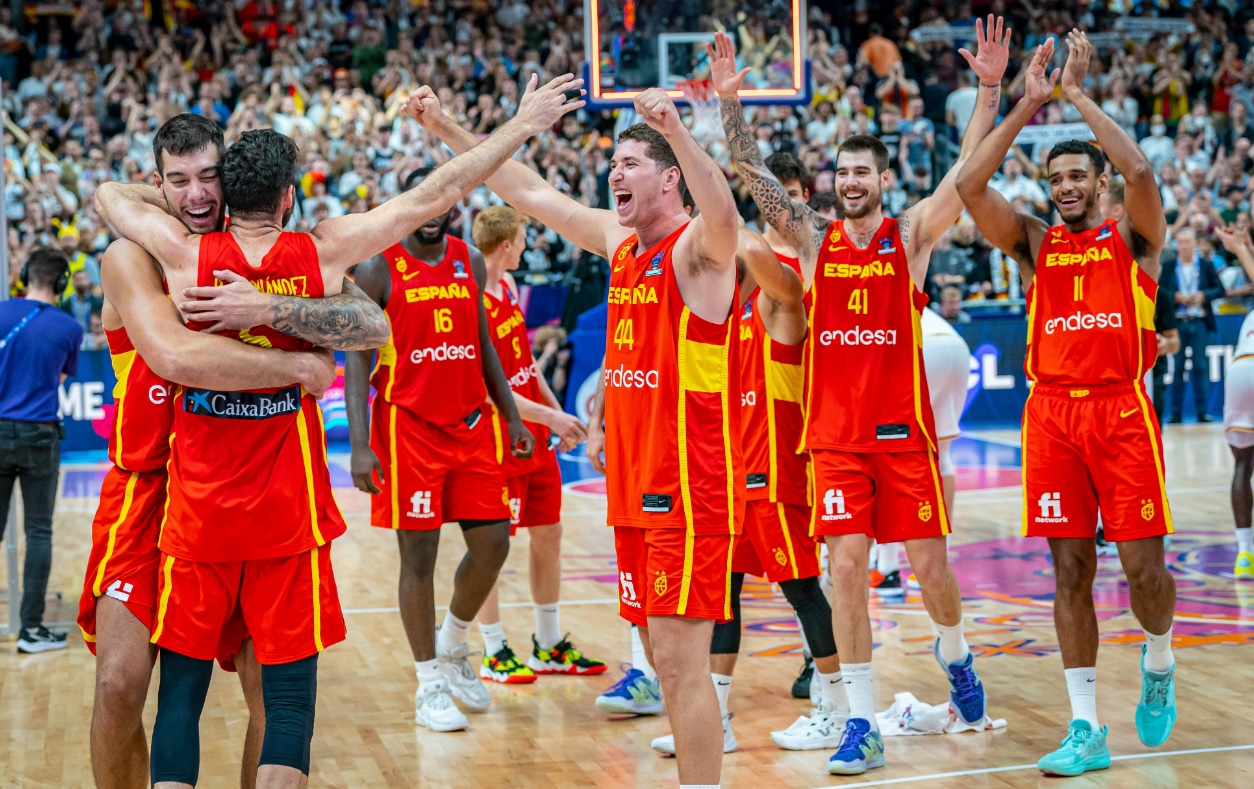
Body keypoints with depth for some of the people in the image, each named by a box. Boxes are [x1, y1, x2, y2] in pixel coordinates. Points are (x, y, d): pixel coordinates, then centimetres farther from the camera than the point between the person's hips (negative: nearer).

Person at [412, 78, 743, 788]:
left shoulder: (698, 247, -10)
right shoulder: (620, 243, 13)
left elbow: (723, 216, -34)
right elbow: (530, 192, 21)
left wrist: (676, 131, -49)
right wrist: (448, 130, 22)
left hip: (690, 488, -8)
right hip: (636, 488, 8)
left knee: (681, 658, -9)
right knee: (667, 657, 13)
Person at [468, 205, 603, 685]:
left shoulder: (507, 286, 8)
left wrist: (556, 414, 15)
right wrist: (548, 416, -21)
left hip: (536, 437, 9)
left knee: (548, 533, 13)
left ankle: (550, 646, 24)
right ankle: (494, 654, 11)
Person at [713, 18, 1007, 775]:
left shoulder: (911, 236, 1)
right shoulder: (814, 239, 5)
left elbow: (971, 170, -9)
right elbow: (755, 177, -1)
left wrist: (990, 89, -19)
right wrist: (730, 103, -12)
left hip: (904, 431, -1)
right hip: (835, 434, 1)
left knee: (929, 563, 5)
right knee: (846, 565, -6)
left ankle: (955, 653, 38)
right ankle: (863, 723, 0)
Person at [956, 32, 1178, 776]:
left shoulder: (1134, 237, 6)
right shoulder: (1034, 243, 12)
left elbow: (1140, 170, -15)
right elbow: (970, 185, -3)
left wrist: (1080, 93, -7)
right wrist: (1029, 103, -5)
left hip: (1122, 411, -2)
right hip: (1051, 413, 2)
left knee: (1144, 564, -4)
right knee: (1070, 571, 1)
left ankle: (1159, 660, 30)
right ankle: (1087, 729, 5)